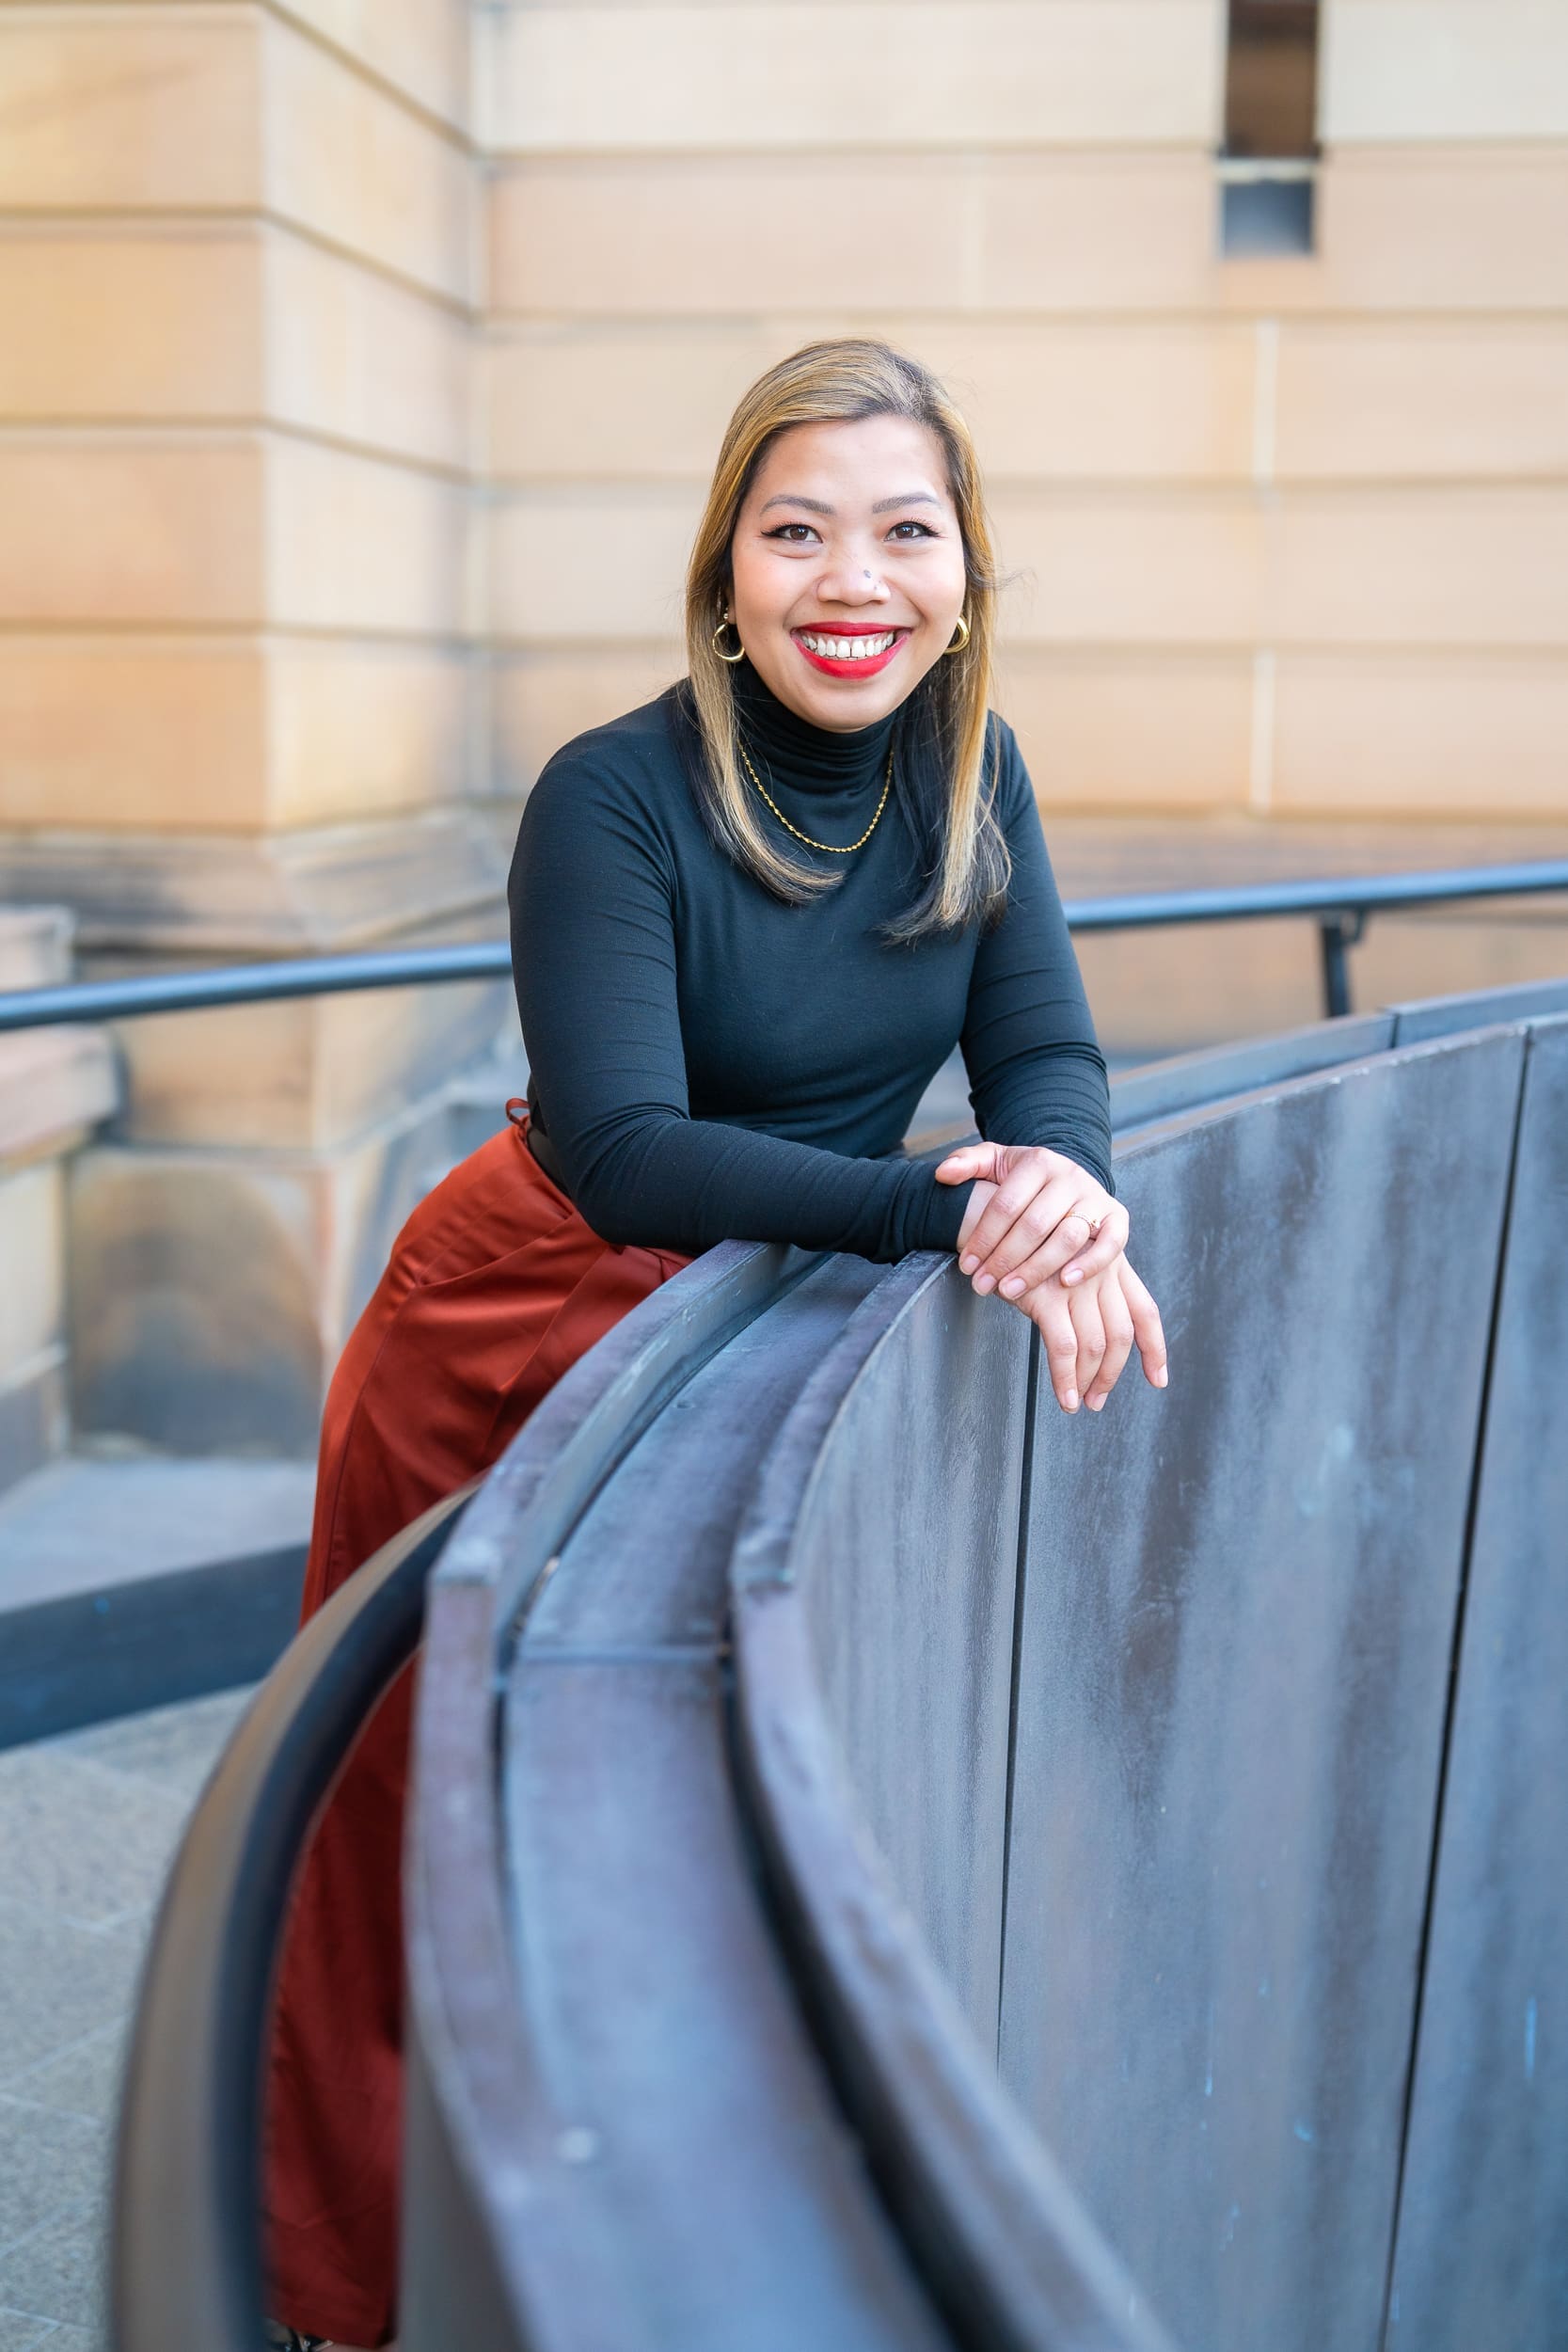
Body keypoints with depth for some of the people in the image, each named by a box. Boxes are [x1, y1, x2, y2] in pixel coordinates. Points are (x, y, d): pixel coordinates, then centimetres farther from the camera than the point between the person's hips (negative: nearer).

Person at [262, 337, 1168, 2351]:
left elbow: (1044, 1054, -8)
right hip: (522, 1344, -4)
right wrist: (938, 1206, -40)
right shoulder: (616, 798, -22)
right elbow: (621, 1149, -29)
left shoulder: (967, 774, -4)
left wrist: (1061, 1188, -32)